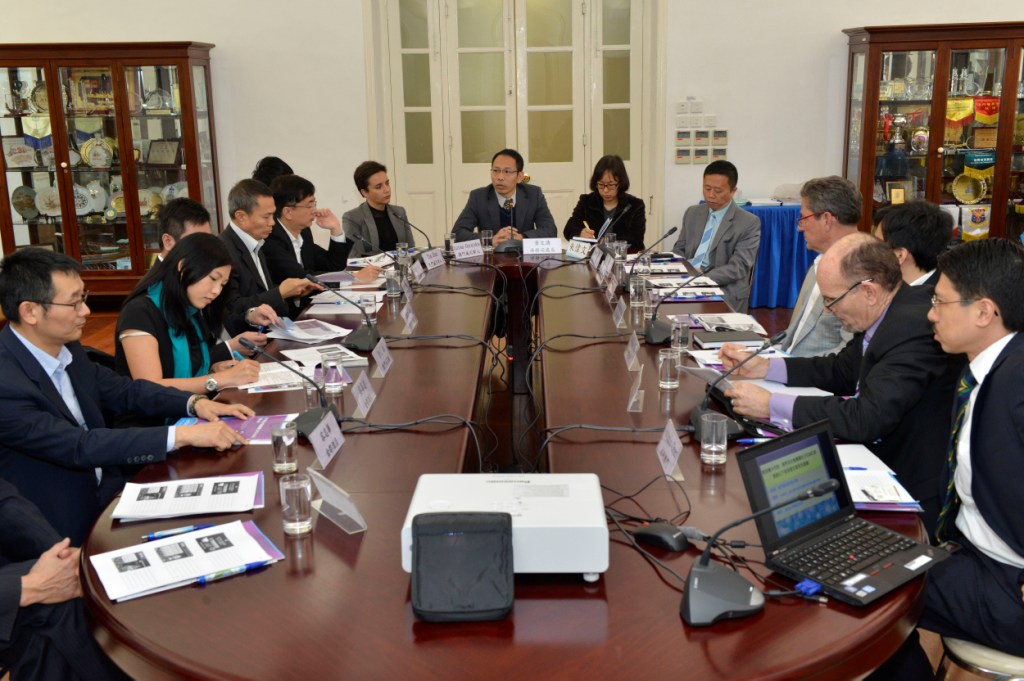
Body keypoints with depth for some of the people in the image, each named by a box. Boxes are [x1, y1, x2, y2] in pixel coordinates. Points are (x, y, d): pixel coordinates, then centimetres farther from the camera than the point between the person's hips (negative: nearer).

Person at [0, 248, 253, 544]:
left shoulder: (64, 346, 0)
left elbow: (123, 391, 10)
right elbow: (79, 447, -28)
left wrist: (194, 402, -6)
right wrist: (182, 435, -31)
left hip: (108, 488, 7)